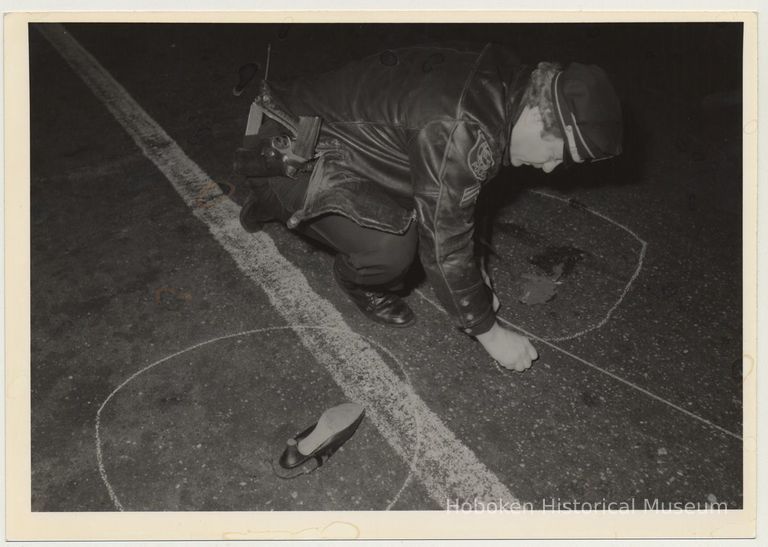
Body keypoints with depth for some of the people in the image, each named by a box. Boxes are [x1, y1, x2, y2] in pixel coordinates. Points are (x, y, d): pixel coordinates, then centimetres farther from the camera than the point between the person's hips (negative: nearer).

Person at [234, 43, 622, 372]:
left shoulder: (500, 83, -2)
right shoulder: (460, 129, -31)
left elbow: (457, 194, 12)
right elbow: (445, 245, -23)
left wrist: (471, 273, 17)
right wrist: (487, 331, -10)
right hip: (288, 152, -9)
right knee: (391, 247, -28)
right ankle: (357, 280, 9)